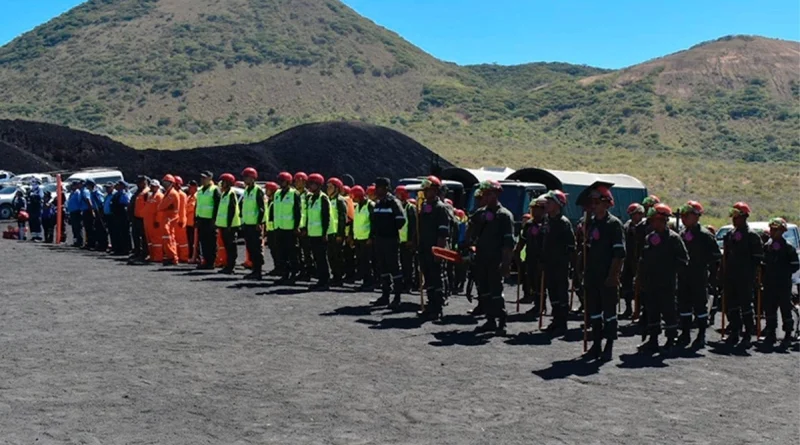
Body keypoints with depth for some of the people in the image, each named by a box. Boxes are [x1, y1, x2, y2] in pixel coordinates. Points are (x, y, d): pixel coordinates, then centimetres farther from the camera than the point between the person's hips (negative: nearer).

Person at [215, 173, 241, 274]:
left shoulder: (231, 194, -12)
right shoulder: (223, 194, 16)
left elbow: (232, 210, -18)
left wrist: (229, 224, -21)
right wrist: (218, 222, 18)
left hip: (230, 225, -9)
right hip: (223, 224, 9)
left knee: (231, 247, -5)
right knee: (227, 246, 12)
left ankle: (230, 267, -3)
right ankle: (228, 266, 17)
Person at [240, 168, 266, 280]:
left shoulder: (258, 190, -10)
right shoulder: (246, 190, 15)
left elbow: (261, 208, -14)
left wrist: (259, 223, -18)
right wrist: (243, 222, 18)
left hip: (255, 225, -8)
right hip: (247, 224, 8)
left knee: (257, 249, -5)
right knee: (250, 248, 10)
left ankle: (258, 272, -2)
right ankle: (255, 270, 17)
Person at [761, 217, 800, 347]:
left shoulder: (788, 247, -5)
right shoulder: (767, 246, 10)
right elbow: (763, 262, 16)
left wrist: (783, 271, -12)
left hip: (784, 284, -5)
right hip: (769, 284, 5)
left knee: (785, 309, -1)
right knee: (769, 309, 8)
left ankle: (787, 335, 6)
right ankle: (771, 334, 18)